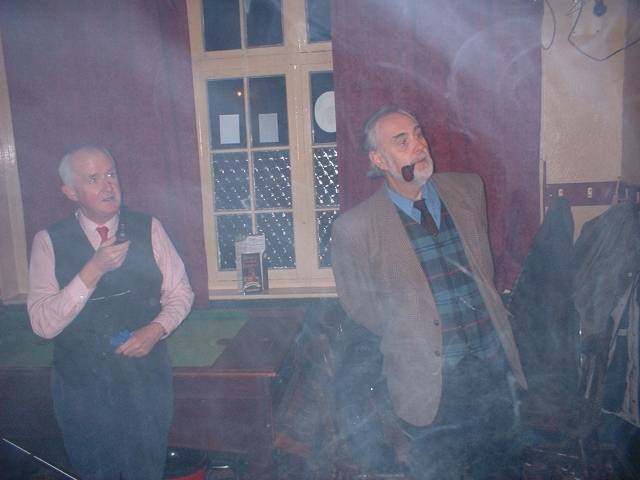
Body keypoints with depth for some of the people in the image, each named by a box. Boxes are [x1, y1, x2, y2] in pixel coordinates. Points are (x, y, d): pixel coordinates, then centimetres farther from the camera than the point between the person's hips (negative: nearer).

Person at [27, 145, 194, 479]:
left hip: (145, 379, 1)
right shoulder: (49, 242, -7)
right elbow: (43, 324, -15)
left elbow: (180, 293, 2)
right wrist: (94, 270, -25)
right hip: (81, 386, 0)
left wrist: (156, 329, -16)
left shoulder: (148, 230, -5)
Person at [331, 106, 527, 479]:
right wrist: (407, 340, 5)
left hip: (494, 364, 4)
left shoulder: (469, 189, 2)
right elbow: (358, 304, 0)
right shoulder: (355, 228, -12)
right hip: (429, 380, -4)